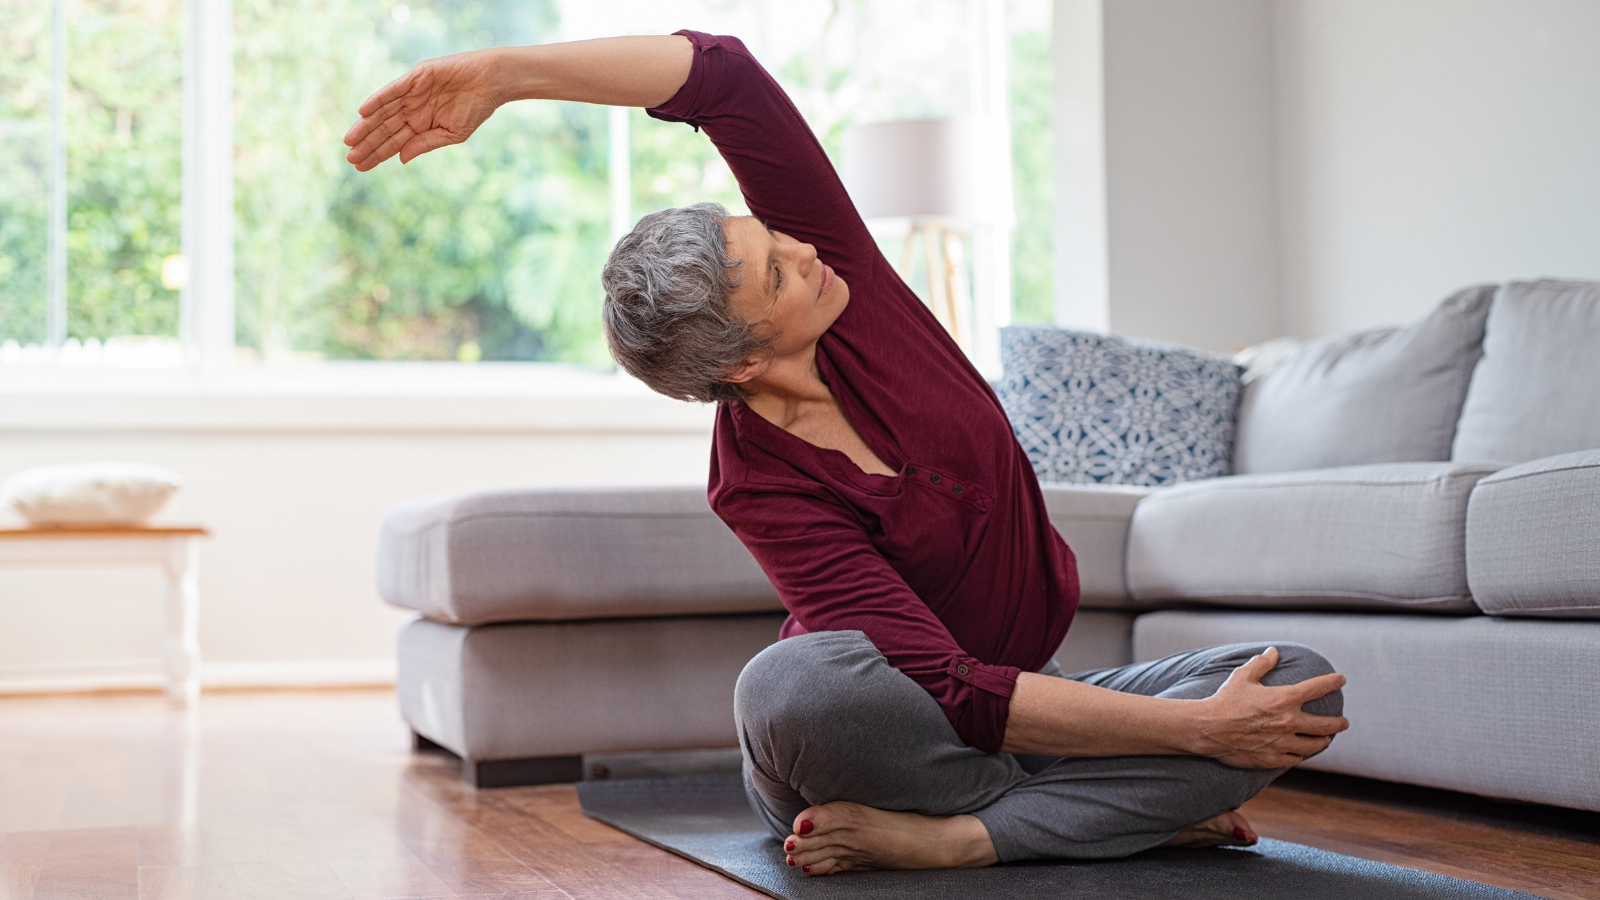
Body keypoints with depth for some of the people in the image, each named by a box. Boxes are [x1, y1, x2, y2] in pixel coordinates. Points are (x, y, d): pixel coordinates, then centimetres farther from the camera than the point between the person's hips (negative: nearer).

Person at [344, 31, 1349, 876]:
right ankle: (1136, 806, -23)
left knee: (1302, 684, -18)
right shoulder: (760, 485, -25)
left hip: (1022, 692, 5)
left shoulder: (828, 255, -12)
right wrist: (1197, 732, -32)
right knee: (793, 685, -42)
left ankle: (944, 836, -24)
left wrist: (506, 71, -25)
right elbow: (959, 695, -31)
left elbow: (721, 74, -22)